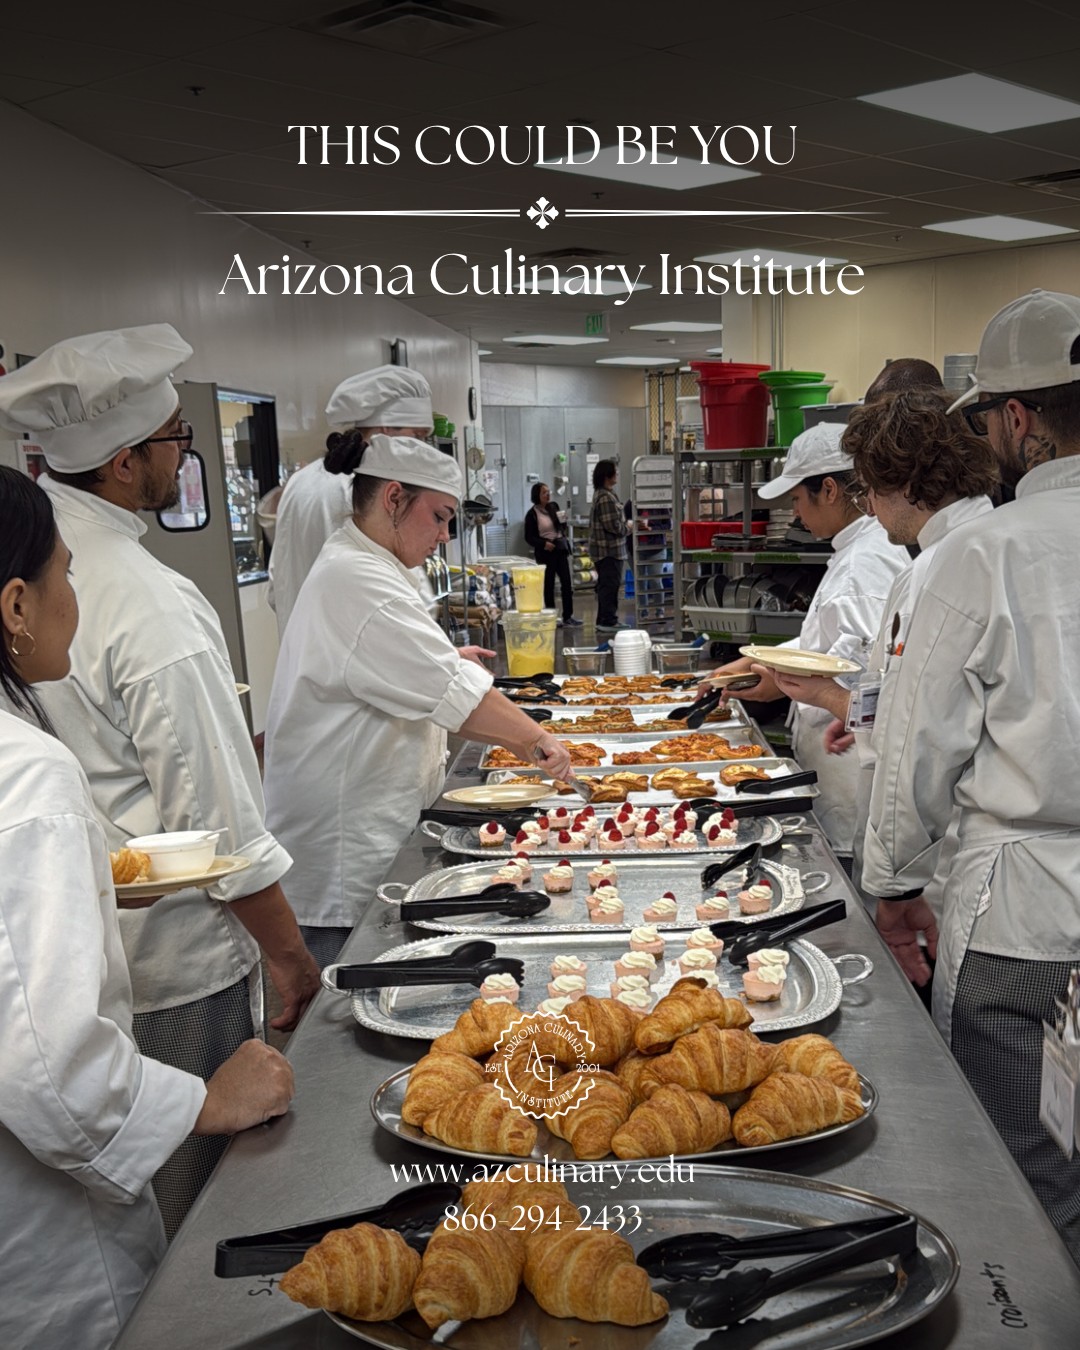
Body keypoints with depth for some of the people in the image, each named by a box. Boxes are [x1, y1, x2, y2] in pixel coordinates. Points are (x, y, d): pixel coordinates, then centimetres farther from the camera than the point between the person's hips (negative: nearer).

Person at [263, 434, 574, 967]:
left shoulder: (362, 569, 15)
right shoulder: (354, 581, -19)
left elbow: (418, 694, 19)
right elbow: (453, 694, -21)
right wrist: (536, 737, -12)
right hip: (346, 839, -10)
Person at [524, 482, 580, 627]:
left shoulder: (554, 506, 9)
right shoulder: (532, 513, -7)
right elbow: (529, 537, -7)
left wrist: (563, 521, -1)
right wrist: (543, 543, -21)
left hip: (561, 548, 5)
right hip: (545, 551, -5)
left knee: (567, 582, 0)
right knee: (548, 584, 2)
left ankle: (568, 616, 6)